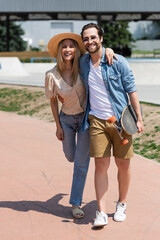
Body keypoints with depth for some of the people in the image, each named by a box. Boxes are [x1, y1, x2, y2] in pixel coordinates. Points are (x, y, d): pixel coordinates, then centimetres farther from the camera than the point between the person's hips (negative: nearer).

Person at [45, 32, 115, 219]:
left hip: (86, 117, -1)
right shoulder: (52, 75, -13)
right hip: (66, 119, 1)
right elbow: (53, 101, -1)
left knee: (81, 162, -1)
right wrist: (58, 126, -1)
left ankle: (75, 203, 11)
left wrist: (108, 50, -22)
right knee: (71, 157, 16)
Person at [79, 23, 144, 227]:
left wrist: (138, 118, -6)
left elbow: (131, 90, -3)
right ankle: (101, 212, -1)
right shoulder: (82, 63, 5)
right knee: (101, 165, -4)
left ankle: (121, 204, 27)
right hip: (97, 120, 2)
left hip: (120, 119, -2)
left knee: (123, 164, 6)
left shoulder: (118, 62, -6)